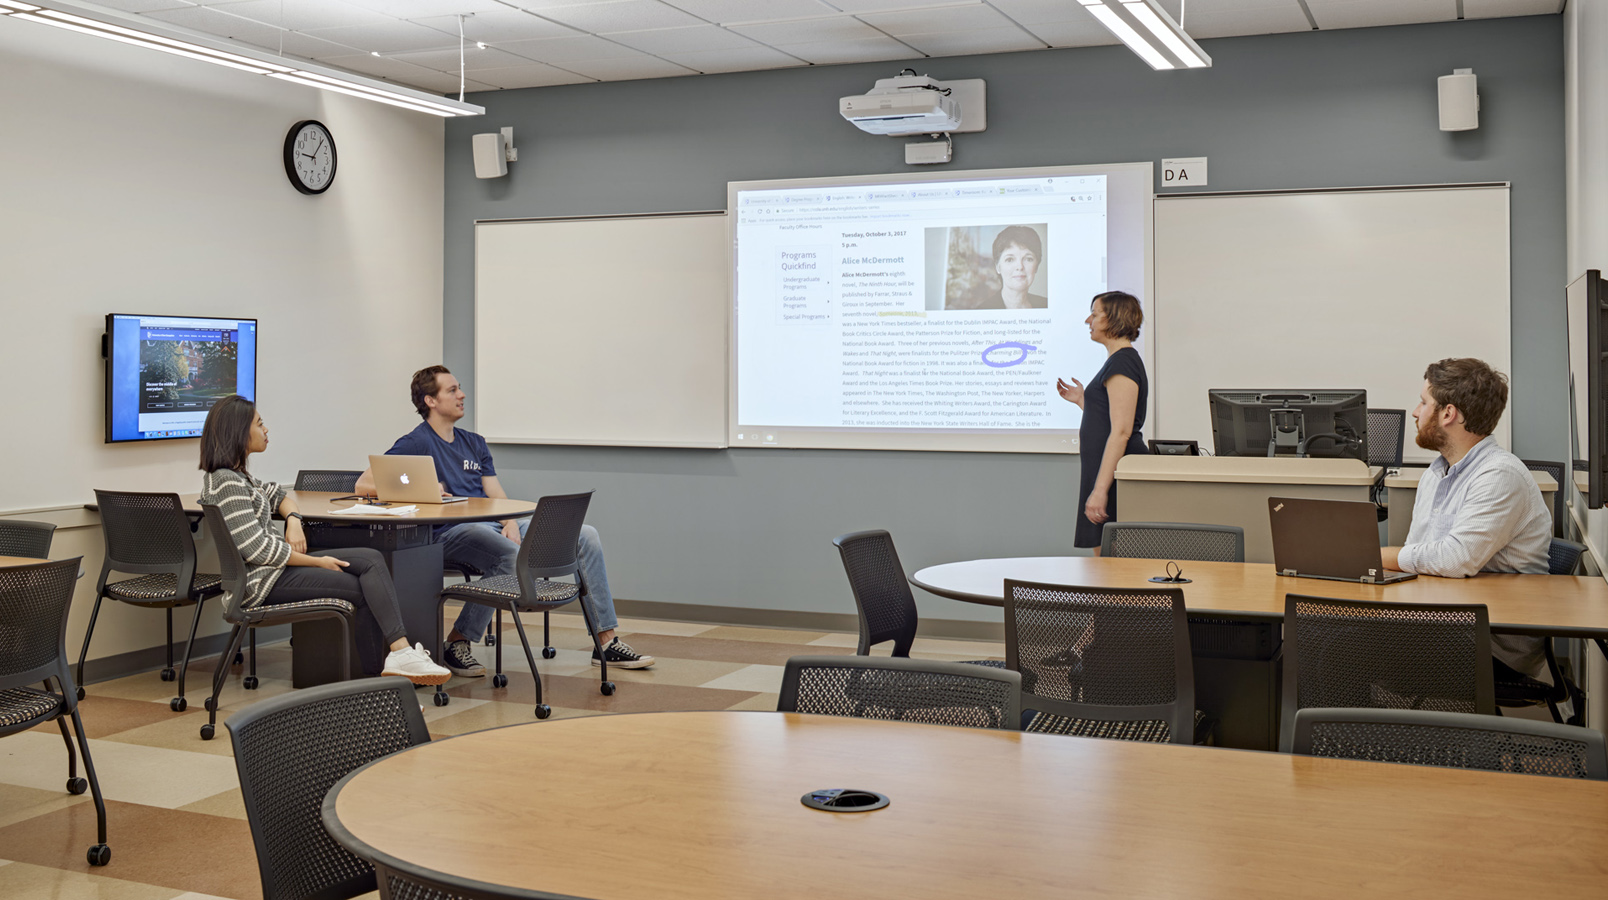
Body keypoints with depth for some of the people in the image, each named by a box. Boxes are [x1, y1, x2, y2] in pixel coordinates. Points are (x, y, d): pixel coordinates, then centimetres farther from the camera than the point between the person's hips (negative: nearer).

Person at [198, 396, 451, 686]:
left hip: (276, 564, 10)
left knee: (371, 560, -9)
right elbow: (255, 548, -22)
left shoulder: (237, 475, 15)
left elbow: (277, 494, 30)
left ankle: (399, 651, -21)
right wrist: (317, 562, -13)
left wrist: (293, 521, 6)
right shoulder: (226, 483, -17)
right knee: (364, 590, -12)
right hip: (262, 581, -10)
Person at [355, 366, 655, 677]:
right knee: (512, 557, -39)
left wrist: (511, 523, -5)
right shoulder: (416, 443, 3)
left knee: (585, 535, -5)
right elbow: (365, 484, -6)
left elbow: (495, 494, 16)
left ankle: (607, 644, -4)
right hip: (451, 532, -7)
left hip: (494, 524, 7)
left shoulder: (474, 443, 24)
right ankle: (457, 643, -18)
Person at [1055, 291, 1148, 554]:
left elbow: (1121, 431, -22)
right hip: (1108, 470, 10)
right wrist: (1082, 400, 18)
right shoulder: (1121, 360, 18)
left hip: (1114, 472, -10)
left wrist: (1100, 488, -25)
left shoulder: (1122, 363, -14)